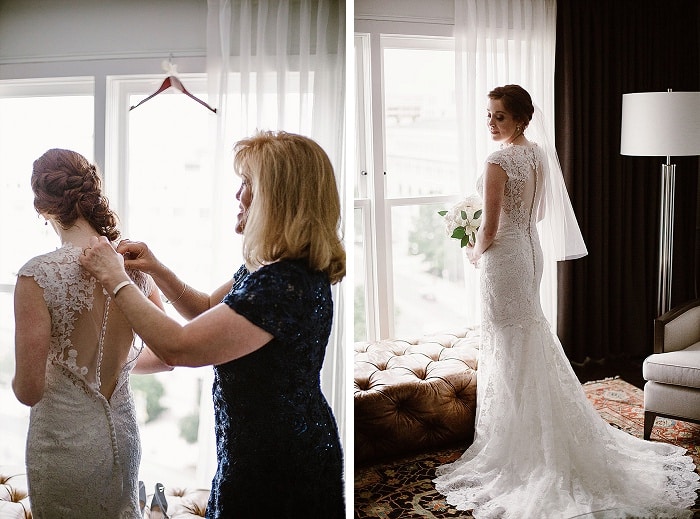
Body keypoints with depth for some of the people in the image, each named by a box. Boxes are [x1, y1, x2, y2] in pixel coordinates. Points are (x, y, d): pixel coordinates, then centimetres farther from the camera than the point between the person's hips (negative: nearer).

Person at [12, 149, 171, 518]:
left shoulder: (38, 275, -20)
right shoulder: (133, 265, -5)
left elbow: (28, 390, -18)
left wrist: (19, 379, 4)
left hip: (64, 444, -4)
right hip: (123, 436, 4)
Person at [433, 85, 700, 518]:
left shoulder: (499, 161, -21)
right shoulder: (539, 154, 5)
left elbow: (490, 230, -20)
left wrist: (475, 252, -1)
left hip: (504, 256, -9)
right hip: (531, 249, 9)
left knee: (508, 345, 1)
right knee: (531, 335, 19)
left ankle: (512, 443, 12)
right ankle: (548, 437, 31)